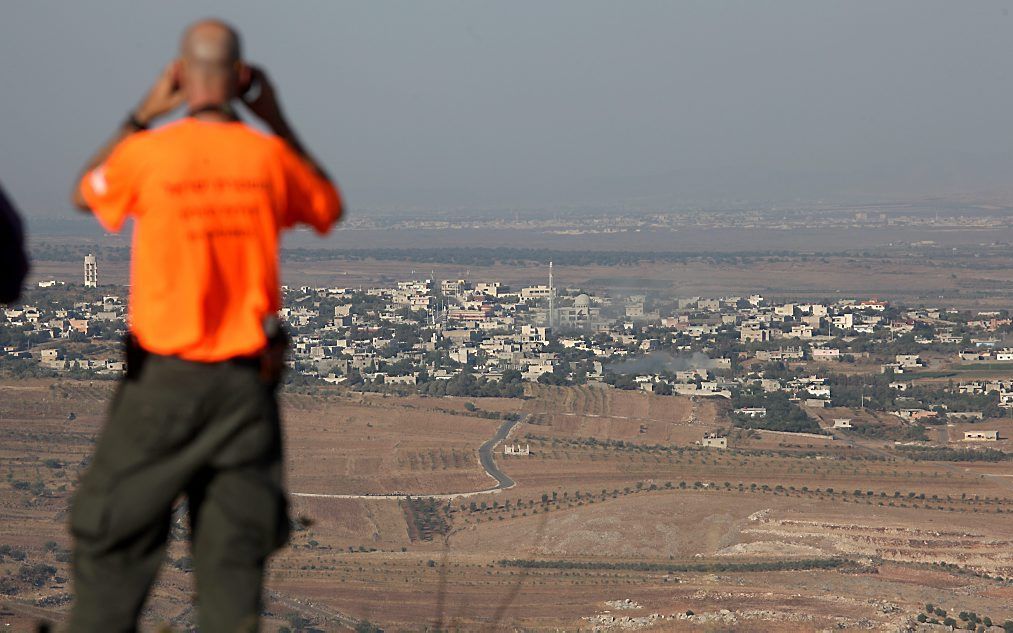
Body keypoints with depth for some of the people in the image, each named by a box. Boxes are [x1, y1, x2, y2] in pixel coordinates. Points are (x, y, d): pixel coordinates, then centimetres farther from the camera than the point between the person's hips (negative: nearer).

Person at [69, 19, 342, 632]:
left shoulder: (148, 152, -10)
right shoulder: (268, 156, -4)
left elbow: (86, 195, 12)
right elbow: (329, 208, 17)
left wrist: (141, 115, 12)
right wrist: (277, 119, 15)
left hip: (163, 378, -2)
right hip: (246, 381, 2)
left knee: (112, 538, 9)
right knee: (235, 550, 7)